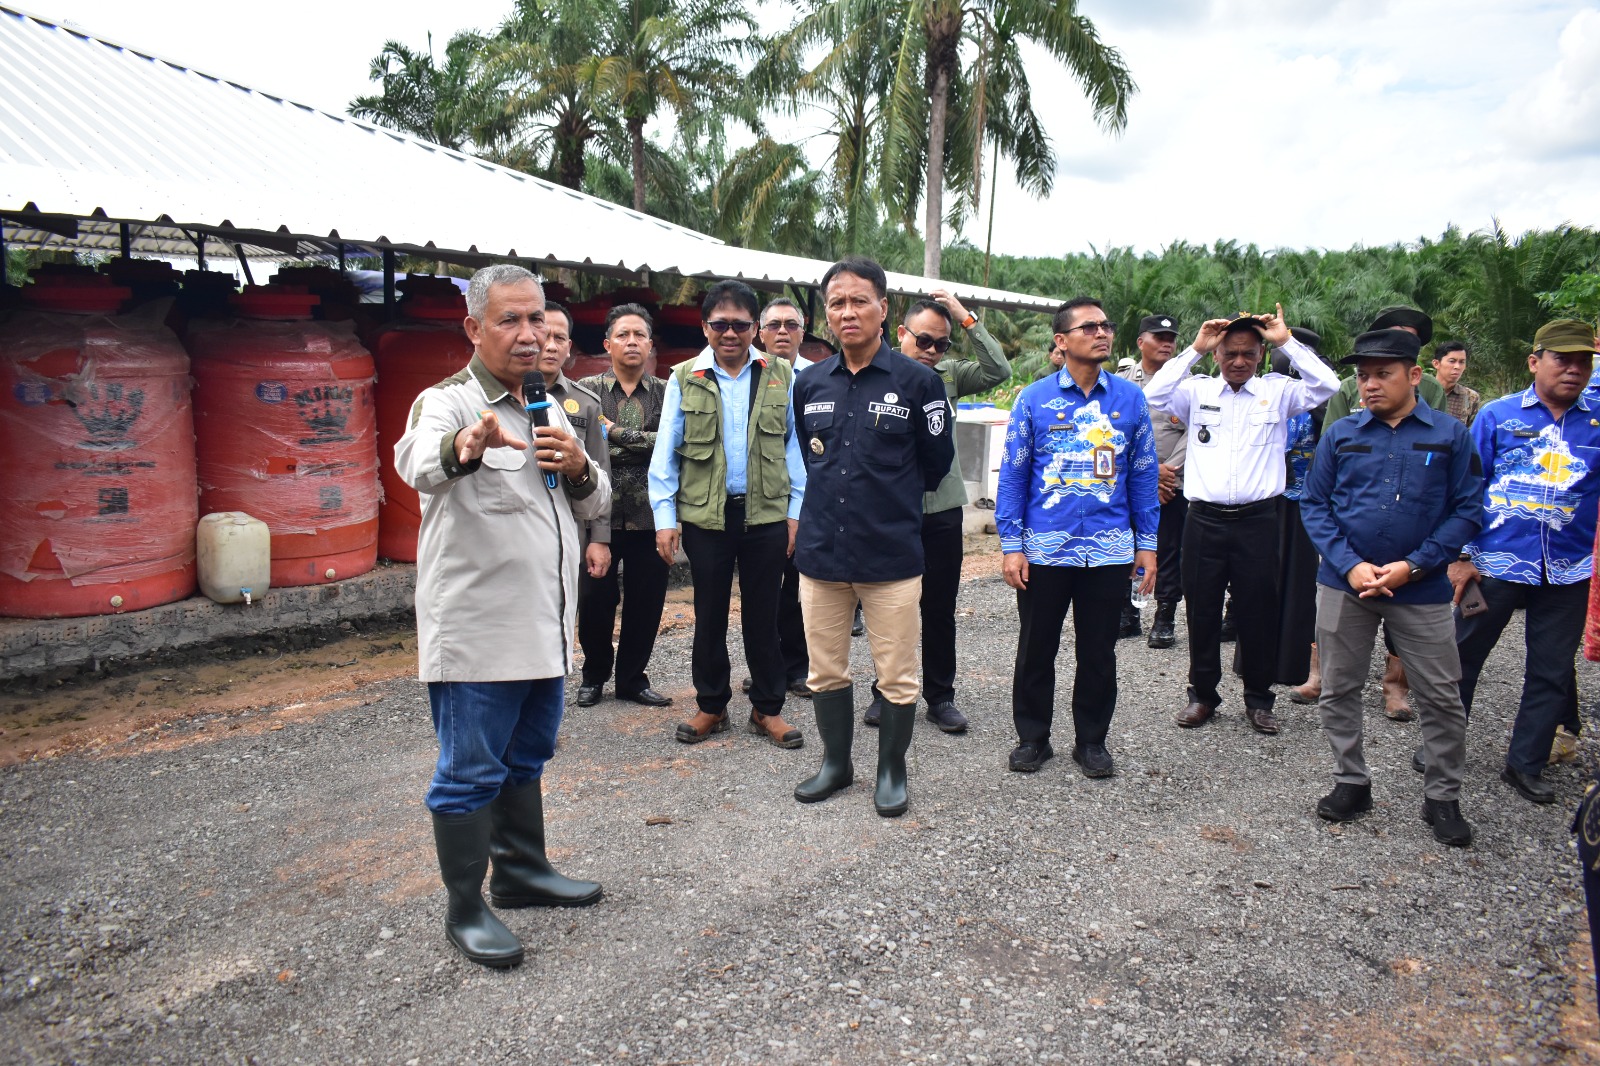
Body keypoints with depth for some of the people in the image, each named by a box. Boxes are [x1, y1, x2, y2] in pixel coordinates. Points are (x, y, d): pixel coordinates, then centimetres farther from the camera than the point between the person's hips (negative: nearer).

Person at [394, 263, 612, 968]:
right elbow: (418, 461, -34)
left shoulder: (548, 411, 13)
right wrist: (464, 446, -58)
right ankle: (465, 909, 16)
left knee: (527, 757, 20)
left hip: (545, 629, 8)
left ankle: (523, 870, 36)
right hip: (475, 636, -8)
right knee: (470, 772, 2)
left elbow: (593, 506, 17)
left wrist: (579, 468, -6)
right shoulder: (448, 402, -10)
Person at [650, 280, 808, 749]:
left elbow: (795, 445, 5)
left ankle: (767, 708, 21)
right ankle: (711, 705, 25)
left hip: (766, 514, 0)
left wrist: (797, 510, 0)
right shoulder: (684, 379, 2)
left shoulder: (780, 376, 3)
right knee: (710, 615, 11)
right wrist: (664, 516, -3)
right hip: (705, 516, 0)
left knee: (762, 614, 9)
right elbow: (666, 452, 2)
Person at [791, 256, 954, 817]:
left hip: (892, 555, -4)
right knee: (825, 671, 14)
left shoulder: (917, 381, -5)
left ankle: (892, 770, 26)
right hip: (820, 553, 4)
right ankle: (836, 762, 33)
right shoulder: (809, 383, 7)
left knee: (896, 676, 6)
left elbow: (935, 462, 5)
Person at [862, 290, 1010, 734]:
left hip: (942, 510, 3)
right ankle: (886, 693, 25)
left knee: (940, 610, 10)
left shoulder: (948, 374, 5)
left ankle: (940, 696, 22)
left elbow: (999, 371, -7)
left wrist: (966, 318, -9)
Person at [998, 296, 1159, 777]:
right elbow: (1013, 475, -1)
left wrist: (1147, 543, 3)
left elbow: (1144, 474, 7)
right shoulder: (1034, 399, -2)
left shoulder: (1130, 398, 3)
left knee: (1098, 652, 12)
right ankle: (1032, 737, 27)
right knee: (1036, 649, 10)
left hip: (1110, 551, 1)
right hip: (1044, 549, -1)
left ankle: (1091, 741, 28)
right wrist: (1012, 546, -6)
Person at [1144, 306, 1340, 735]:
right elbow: (1153, 397, -9)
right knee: (1201, 609, 8)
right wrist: (1194, 349, -8)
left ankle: (1258, 699, 22)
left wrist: (1287, 342, -5)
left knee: (1258, 610, 7)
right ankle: (1203, 694, 23)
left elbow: (1327, 386, -6)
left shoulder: (1277, 391, 7)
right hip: (1205, 519, 1)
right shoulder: (1197, 391, 7)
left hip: (1258, 519, 0)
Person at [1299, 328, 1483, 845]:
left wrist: (1413, 565, -13)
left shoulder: (1450, 435, -1)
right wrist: (1349, 564, -11)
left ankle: (1442, 797, 21)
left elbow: (1467, 510, -2)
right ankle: (1351, 783, 26)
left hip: (1421, 588, -1)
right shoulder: (1341, 434, 3)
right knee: (1339, 689, 9)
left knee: (1442, 698, 4)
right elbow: (1314, 505, 2)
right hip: (1344, 584, 2)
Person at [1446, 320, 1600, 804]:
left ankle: (1526, 764, 26)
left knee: (1551, 672, 10)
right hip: (1495, 563, -2)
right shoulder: (1497, 415, -1)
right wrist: (1460, 555, -4)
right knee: (1463, 656, 8)